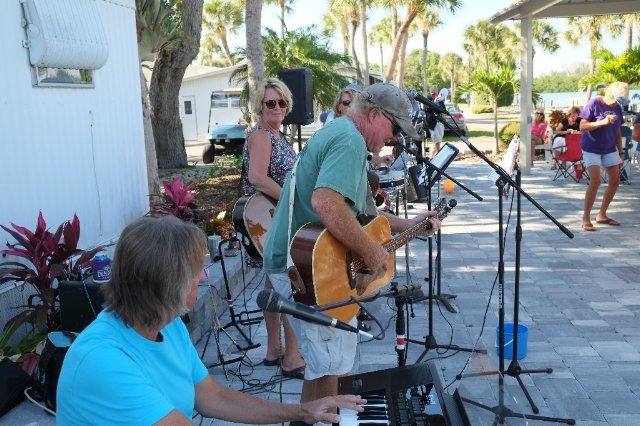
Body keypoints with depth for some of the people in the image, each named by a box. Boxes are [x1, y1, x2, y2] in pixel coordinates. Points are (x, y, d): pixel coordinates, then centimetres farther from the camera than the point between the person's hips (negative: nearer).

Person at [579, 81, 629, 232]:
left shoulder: (617, 107, 7)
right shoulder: (594, 104, -11)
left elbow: (617, 132, 13)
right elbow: (582, 126, -16)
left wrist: (621, 152, 12)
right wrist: (603, 122, -26)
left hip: (610, 150, 7)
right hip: (592, 149, -7)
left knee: (615, 181, 6)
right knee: (595, 182, -17)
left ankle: (602, 215, 19)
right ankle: (586, 218, -8)